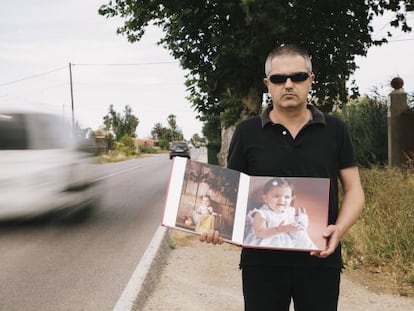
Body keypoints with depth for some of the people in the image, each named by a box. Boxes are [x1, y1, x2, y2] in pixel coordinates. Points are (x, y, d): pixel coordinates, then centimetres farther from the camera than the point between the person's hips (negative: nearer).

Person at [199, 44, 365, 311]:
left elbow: (353, 190, 7)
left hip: (321, 258, 1)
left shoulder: (334, 130, 5)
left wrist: (340, 228, -12)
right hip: (262, 259, 0)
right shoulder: (247, 132, 3)